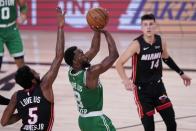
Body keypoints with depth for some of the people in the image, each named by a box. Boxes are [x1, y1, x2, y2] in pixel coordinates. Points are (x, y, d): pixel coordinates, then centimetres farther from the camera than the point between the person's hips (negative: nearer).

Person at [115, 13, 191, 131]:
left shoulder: (161, 42, -4)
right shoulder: (137, 44, -18)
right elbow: (119, 63, -17)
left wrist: (181, 73, 23)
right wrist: (126, 80, -33)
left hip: (158, 86, 4)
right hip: (142, 89, -4)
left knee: (171, 121, 2)